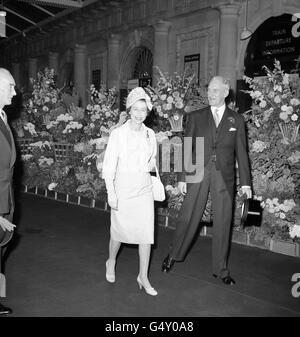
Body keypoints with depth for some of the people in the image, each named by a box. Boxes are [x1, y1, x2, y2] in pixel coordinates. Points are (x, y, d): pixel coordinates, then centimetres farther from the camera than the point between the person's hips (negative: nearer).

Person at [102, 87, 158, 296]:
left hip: (144, 190, 3)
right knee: (119, 231, 11)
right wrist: (111, 193, -12)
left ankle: (143, 277, 13)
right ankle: (111, 261, 40)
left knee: (146, 233, 0)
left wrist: (151, 164, -3)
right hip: (123, 190, -3)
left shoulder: (150, 134, 3)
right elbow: (109, 165, -9)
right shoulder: (118, 134, -9)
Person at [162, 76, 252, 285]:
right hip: (198, 174, 0)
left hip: (224, 177, 1)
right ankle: (174, 256, 26)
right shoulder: (196, 117, 6)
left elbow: (241, 153, 6)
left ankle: (221, 269, 19)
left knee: (222, 223, 6)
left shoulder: (236, 120, 7)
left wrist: (246, 182, 1)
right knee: (188, 218, 4)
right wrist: (182, 177, -1)